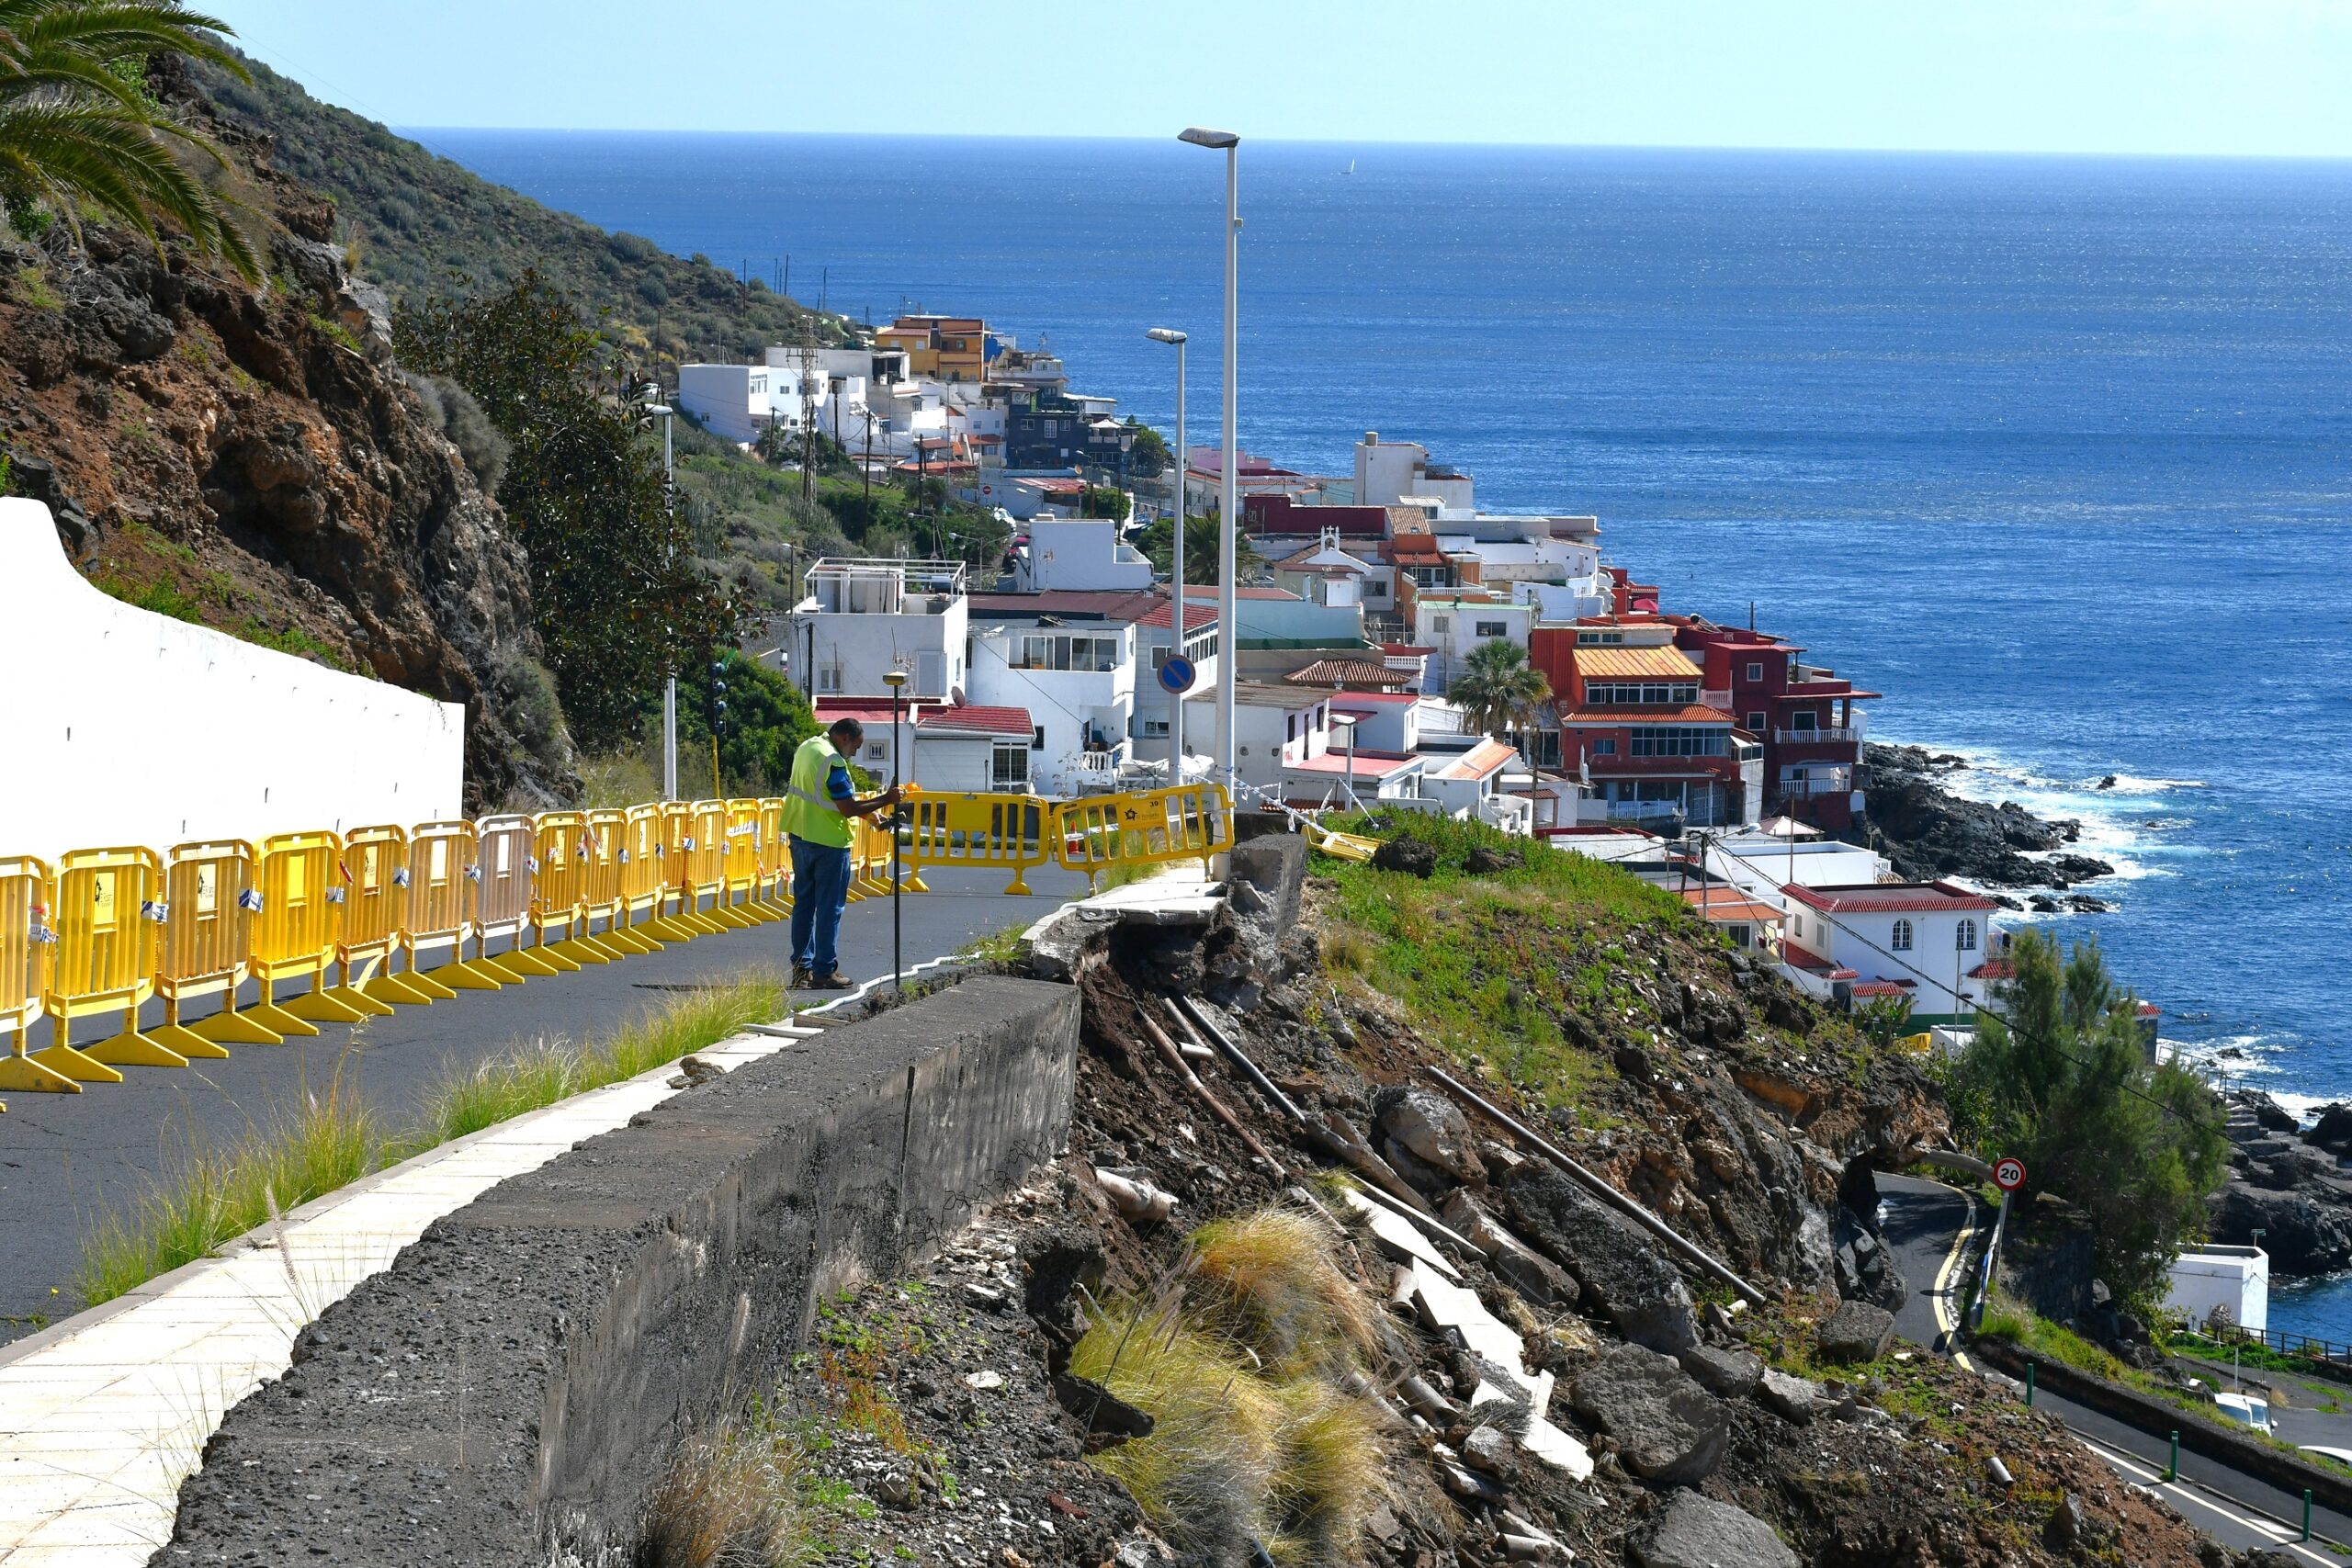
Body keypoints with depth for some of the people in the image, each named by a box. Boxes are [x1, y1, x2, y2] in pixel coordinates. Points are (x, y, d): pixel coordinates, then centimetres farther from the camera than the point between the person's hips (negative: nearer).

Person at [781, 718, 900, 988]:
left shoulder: (807, 747, 8)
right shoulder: (834, 762, -20)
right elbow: (849, 809, -21)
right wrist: (886, 800, -12)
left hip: (799, 835, 8)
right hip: (828, 842, -8)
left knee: (804, 903, 14)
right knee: (830, 908, 0)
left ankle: (801, 968, 16)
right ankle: (825, 972, 2)